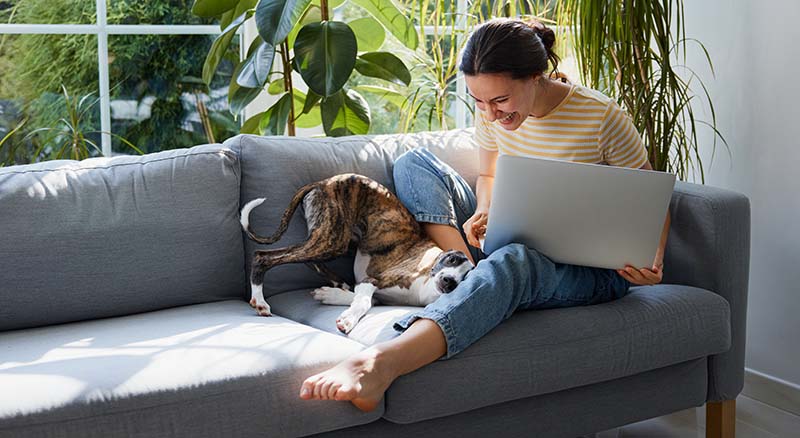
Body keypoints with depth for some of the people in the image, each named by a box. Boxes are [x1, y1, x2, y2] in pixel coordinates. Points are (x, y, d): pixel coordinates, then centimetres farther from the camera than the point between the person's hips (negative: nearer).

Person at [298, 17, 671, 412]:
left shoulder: (601, 116, -16)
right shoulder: (492, 113, -2)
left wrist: (653, 261, -24)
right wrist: (483, 214, -8)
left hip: (591, 271, -6)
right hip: (517, 241, 7)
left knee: (514, 260, -44)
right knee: (413, 163, -1)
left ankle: (382, 362, -66)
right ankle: (468, 272, -22)